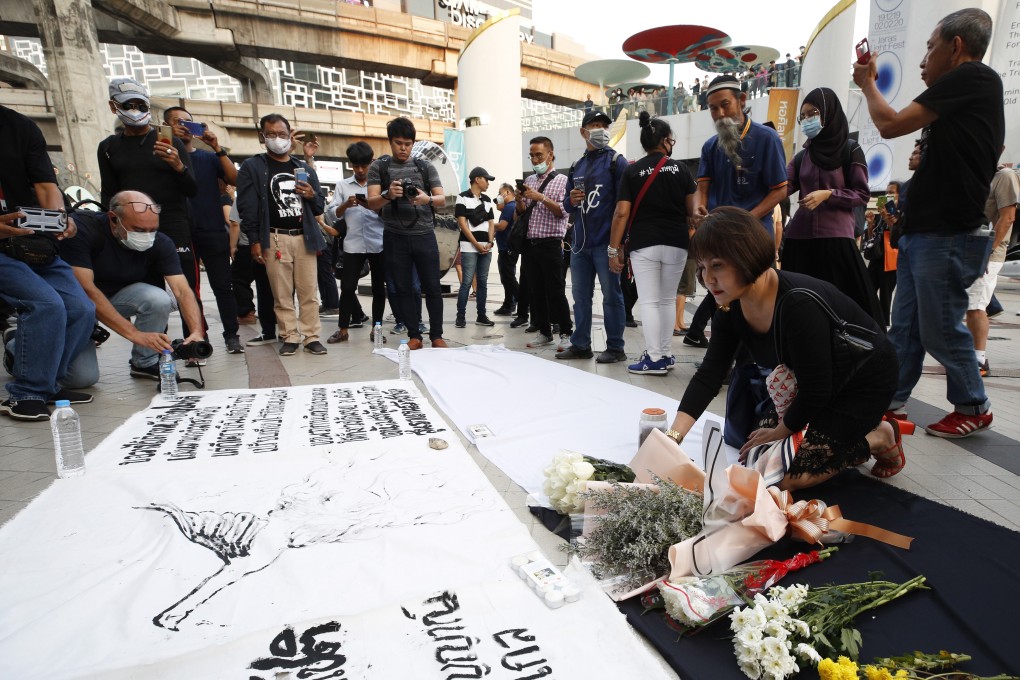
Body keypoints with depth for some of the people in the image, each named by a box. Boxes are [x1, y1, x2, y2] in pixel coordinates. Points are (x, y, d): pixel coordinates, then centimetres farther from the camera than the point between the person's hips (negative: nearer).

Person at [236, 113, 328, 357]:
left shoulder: (305, 169, 17)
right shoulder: (252, 167, 6)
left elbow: (319, 208, 19)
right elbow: (246, 207, -1)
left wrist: (313, 196, -4)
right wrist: (254, 241, -9)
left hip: (304, 237, 3)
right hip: (274, 239, -2)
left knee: (309, 291, 1)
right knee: (282, 294, 1)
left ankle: (312, 336, 7)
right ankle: (290, 337, 9)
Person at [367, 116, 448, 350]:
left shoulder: (425, 166, 8)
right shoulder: (378, 167, 5)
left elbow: (442, 198, 2)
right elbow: (372, 203, -4)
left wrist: (427, 199, -21)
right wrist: (388, 195, -26)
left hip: (425, 236, 0)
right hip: (395, 238, 0)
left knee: (432, 287, 0)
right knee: (403, 289, 4)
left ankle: (437, 335, 10)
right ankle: (414, 336, 14)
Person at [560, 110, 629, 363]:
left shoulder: (616, 161, 1)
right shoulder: (576, 167, 17)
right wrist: (571, 200, -2)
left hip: (605, 242, -6)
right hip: (580, 243, 6)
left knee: (611, 295, -1)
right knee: (581, 295, 9)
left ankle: (615, 347, 7)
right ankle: (580, 345, 18)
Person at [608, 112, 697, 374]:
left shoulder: (632, 171, 1)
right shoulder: (680, 169, 4)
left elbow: (622, 213, -6)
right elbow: (692, 210, 0)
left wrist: (614, 248, -3)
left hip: (643, 244, -2)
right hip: (676, 243, 2)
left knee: (649, 301, 0)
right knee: (668, 300, 13)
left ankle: (654, 359, -2)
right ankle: (665, 354, 19)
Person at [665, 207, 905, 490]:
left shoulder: (799, 306, -37)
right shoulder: (731, 308, -14)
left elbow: (816, 391, -28)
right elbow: (708, 376, -14)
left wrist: (779, 432, -11)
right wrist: (672, 436, -24)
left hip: (865, 380, -7)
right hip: (817, 384, 7)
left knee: (790, 477, -12)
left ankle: (881, 437, 9)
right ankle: (855, 427, 21)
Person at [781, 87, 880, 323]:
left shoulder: (850, 150, 4)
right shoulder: (803, 156, 16)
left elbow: (862, 194, 0)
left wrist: (827, 195, -14)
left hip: (836, 236, -4)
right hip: (800, 237, 4)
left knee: (848, 302, -7)